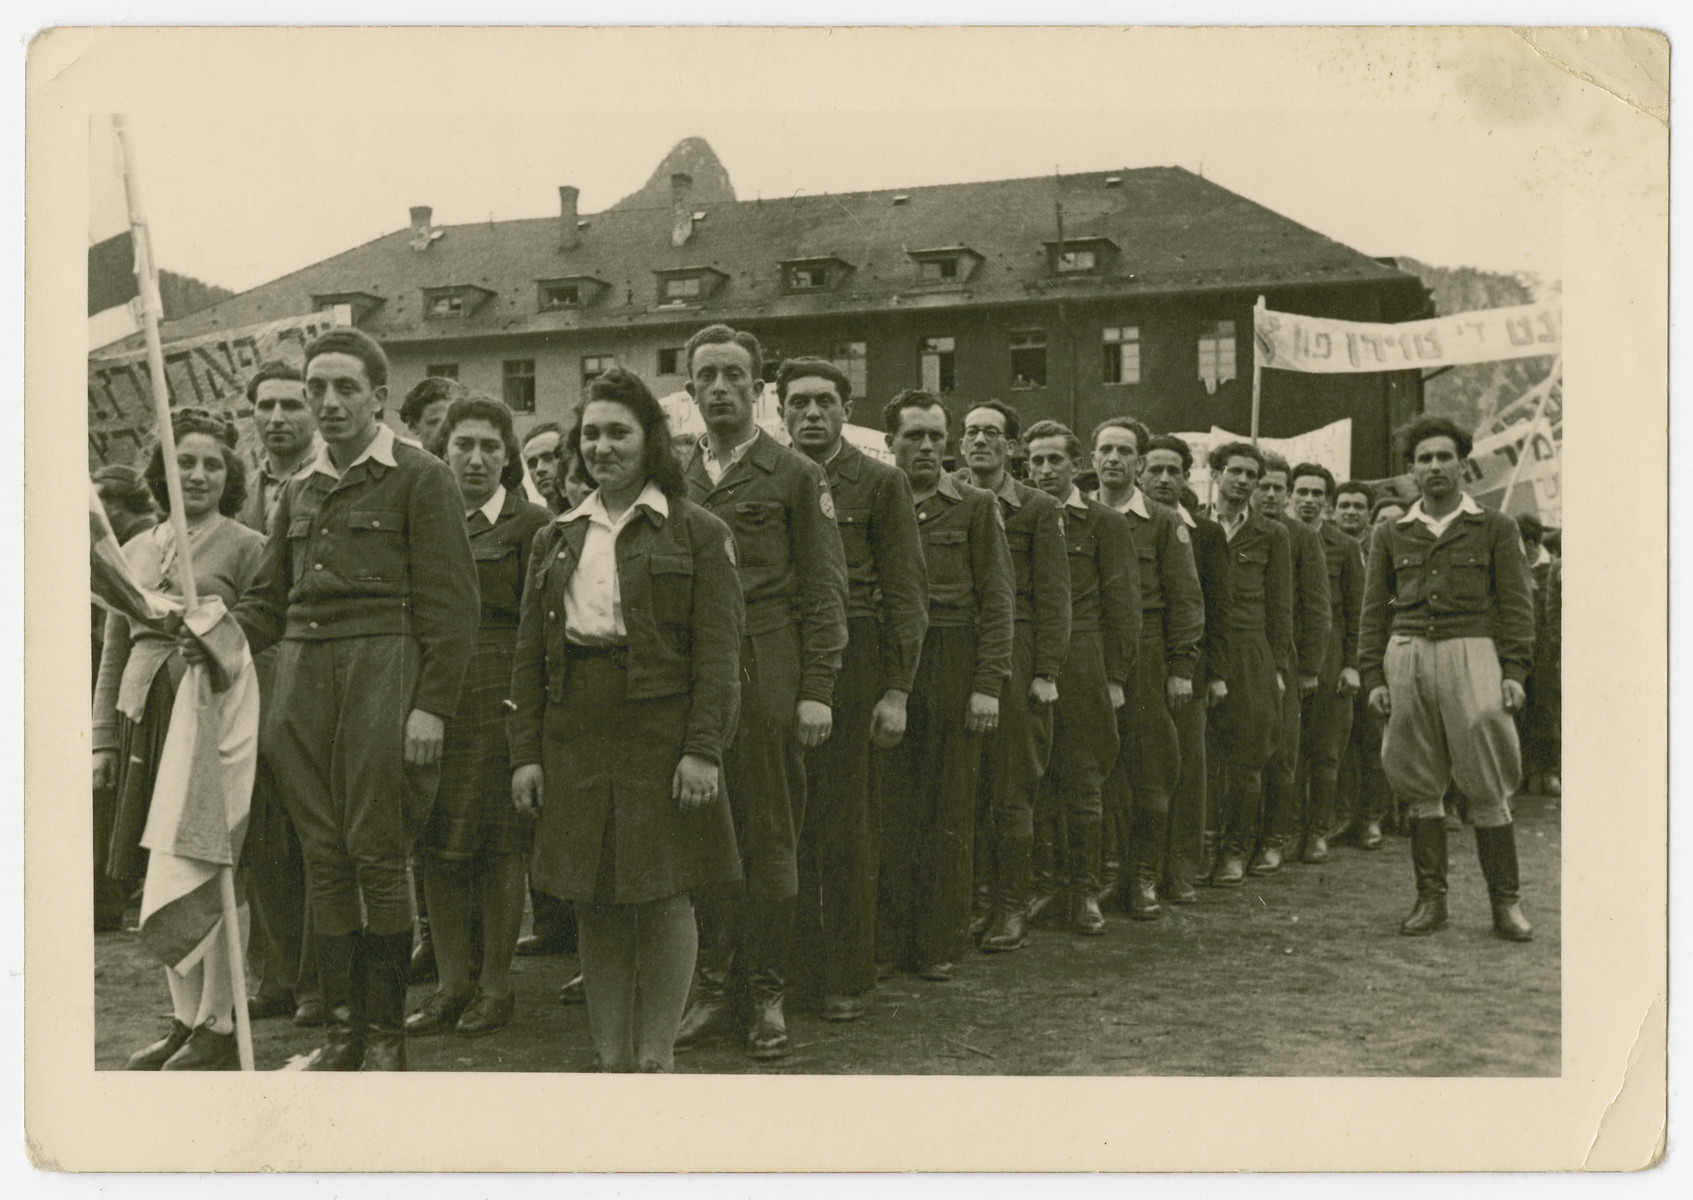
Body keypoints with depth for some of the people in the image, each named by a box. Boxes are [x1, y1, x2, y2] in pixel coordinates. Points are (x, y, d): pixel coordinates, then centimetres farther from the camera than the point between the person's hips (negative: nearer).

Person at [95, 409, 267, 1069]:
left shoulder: (246, 547, 0)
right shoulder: (135, 550, 16)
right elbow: (114, 652, 19)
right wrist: (104, 737, 15)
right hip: (146, 718, 6)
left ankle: (218, 1027, 3)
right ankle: (184, 1020, 20)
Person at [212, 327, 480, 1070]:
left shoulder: (420, 479, 0)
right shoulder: (299, 489, 19)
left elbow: (448, 602, -6)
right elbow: (271, 597, 21)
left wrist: (432, 705, -13)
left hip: (382, 673, -6)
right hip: (303, 676, 6)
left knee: (377, 853, -4)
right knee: (323, 855, 6)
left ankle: (386, 1031, 8)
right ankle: (341, 1028, 15)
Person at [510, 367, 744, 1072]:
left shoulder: (697, 533, 2)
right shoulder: (556, 539, 15)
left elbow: (718, 652, -5)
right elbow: (529, 656, 13)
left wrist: (703, 750, -14)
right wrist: (525, 752, 4)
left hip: (661, 731, -4)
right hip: (575, 735, 4)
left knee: (663, 897, 0)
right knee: (593, 903, 7)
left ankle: (657, 1060, 12)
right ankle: (610, 1059, 18)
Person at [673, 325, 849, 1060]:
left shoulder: (798, 476, 5)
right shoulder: (675, 481, 16)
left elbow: (824, 592, 1)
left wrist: (817, 691, -6)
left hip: (768, 677, -3)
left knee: (770, 840, 0)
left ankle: (766, 994, 10)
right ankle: (713, 988, 12)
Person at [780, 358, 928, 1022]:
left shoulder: (882, 483, 3)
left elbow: (907, 593, 0)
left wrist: (896, 691, -7)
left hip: (850, 670, -3)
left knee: (846, 826, 1)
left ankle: (847, 976, 11)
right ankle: (797, 961, 15)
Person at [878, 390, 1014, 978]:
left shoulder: (975, 506, 6)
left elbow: (996, 600, 2)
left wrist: (989, 685, -7)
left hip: (953, 674, -1)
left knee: (948, 813, 3)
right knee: (887, 812, 1)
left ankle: (941, 945, 12)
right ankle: (886, 943, 10)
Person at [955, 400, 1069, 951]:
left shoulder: (1038, 508, 5)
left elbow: (1053, 596, 0)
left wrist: (1046, 673, -6)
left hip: (1015, 655, -2)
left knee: (1012, 788, 0)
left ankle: (1013, 906, 8)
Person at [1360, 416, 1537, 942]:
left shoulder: (1496, 528, 8)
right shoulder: (1390, 535, 13)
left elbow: (1516, 603, 4)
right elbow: (1374, 611, 12)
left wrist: (1514, 672, -6)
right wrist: (1373, 677, 3)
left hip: (1470, 655, -2)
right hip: (1407, 658, 2)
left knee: (1486, 785, -4)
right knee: (1420, 785, 3)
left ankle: (1506, 903, 4)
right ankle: (1431, 898, 10)